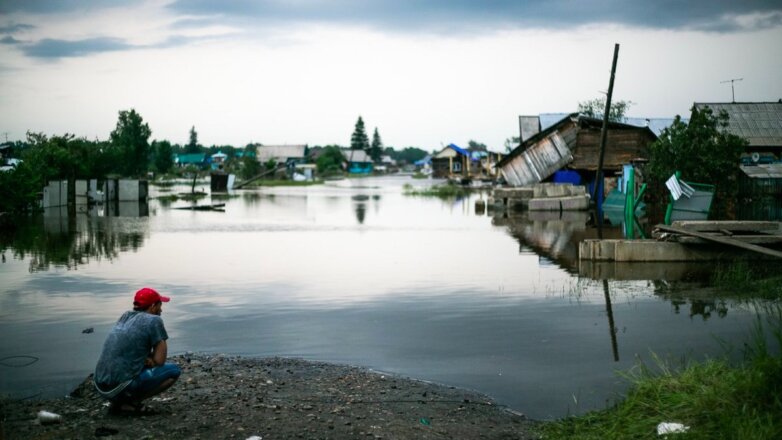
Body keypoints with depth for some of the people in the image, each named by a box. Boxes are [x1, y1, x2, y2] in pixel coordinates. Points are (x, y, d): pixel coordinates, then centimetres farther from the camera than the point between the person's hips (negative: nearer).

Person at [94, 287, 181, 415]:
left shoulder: (126, 316, 15)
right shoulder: (154, 321, -5)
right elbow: (159, 360, -4)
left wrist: (145, 359, 6)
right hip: (121, 387, -7)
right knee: (174, 370, 4)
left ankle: (117, 401, 10)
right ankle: (130, 401, -4)